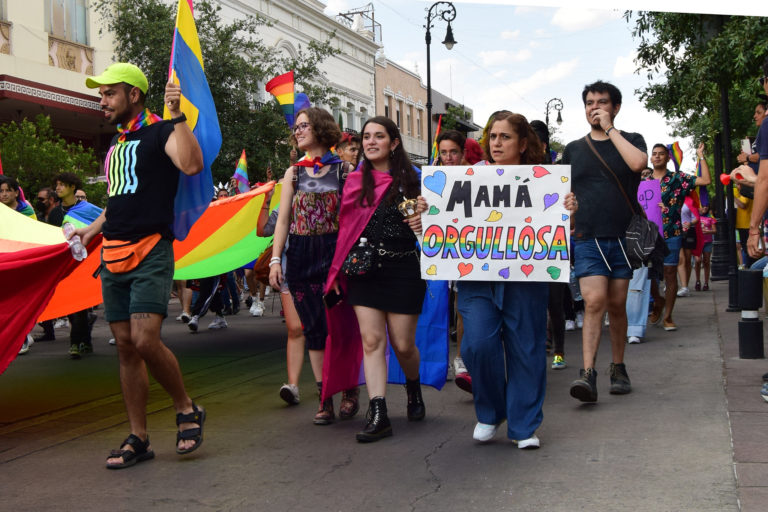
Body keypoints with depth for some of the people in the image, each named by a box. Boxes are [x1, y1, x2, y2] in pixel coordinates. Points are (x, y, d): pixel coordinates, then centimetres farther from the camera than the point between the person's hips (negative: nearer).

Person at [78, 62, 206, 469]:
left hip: (150, 253, -8)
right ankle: (138, 438, 13)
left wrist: (176, 115, -22)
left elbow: (192, 164, -24)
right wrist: (93, 228, 27)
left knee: (145, 340, -18)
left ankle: (187, 410, 5)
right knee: (125, 346, 6)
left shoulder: (160, 131, -3)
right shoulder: (115, 146, 21)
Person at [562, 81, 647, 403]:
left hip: (623, 237, 0)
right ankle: (587, 374, -18)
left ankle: (618, 368, 21)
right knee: (594, 302, -14)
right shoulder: (573, 149, 13)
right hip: (587, 239, 0)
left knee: (617, 305, 6)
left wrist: (610, 128, -10)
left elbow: (637, 162, -16)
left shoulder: (631, 141, 8)